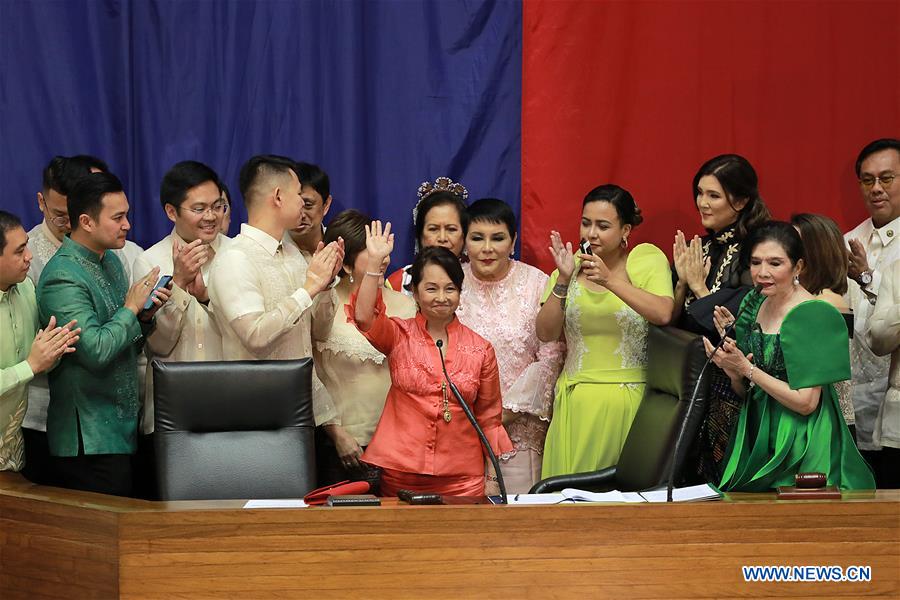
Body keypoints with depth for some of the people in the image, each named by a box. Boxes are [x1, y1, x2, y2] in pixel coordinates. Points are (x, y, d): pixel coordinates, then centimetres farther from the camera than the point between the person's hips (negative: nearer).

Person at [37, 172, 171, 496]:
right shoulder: (63, 277, -17)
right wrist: (131, 309, -13)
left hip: (123, 427, 9)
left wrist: (145, 316, 0)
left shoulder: (111, 261, 12)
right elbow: (96, 350, -26)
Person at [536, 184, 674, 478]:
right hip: (578, 402, 2)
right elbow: (545, 334, 0)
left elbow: (663, 314, -17)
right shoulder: (571, 266, 8)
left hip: (631, 401, -2)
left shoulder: (646, 259, 0)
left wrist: (610, 280, -22)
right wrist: (563, 281, -12)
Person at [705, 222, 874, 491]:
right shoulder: (753, 304, 6)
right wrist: (731, 366, -8)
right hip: (758, 439, 7)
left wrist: (747, 368, -17)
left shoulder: (814, 315, -16)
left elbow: (806, 403, -20)